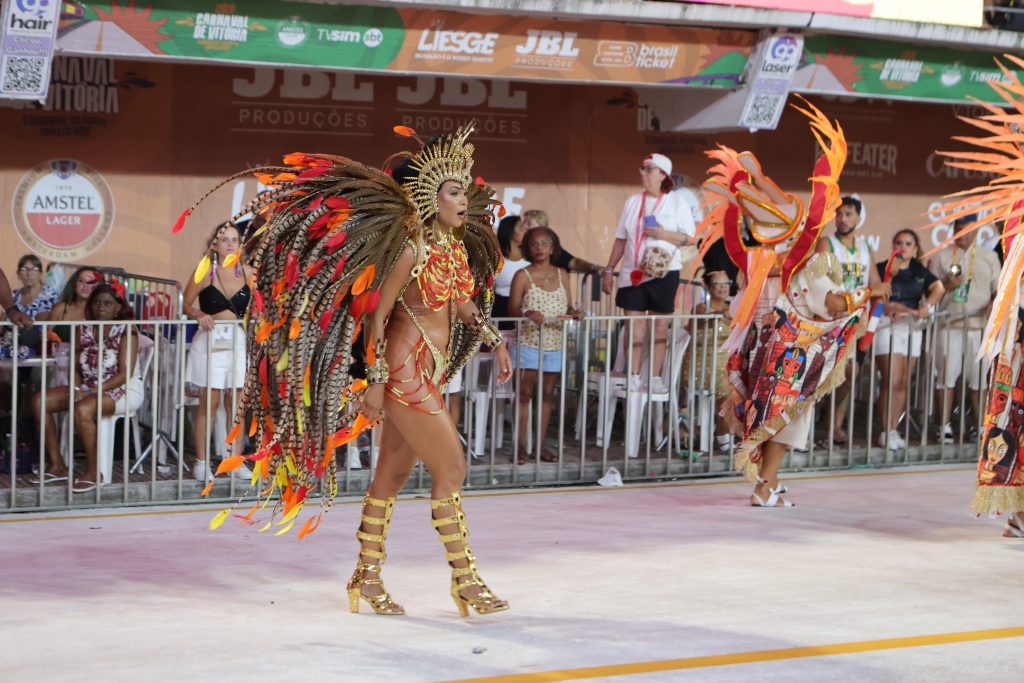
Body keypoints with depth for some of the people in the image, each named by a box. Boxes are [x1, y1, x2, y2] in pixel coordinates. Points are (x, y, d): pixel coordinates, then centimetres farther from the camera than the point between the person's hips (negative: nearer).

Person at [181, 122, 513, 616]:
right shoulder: (411, 249, -19)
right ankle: (465, 580, 4)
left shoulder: (456, 242, 7)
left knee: (393, 473, 13)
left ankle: (367, 577, 21)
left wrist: (494, 340, 18)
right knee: (451, 469, -5)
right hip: (405, 370, -8)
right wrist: (375, 380, -18)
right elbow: (375, 317, -17)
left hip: (429, 370, 8)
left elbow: (463, 301, 23)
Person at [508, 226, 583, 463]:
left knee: (547, 394, 8)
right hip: (528, 343, -4)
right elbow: (513, 309, -9)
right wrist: (528, 314, -29)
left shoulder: (561, 275, 8)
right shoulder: (523, 276, -4)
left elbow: (568, 308, 9)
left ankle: (541, 445, 14)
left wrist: (574, 313, -13)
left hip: (554, 344, 4)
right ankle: (521, 446, 0)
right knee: (525, 393, -3)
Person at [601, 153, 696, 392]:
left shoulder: (677, 203, 3)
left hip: (663, 272, -2)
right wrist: (609, 270, 9)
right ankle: (634, 377, 2)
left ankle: (655, 378, 6)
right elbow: (621, 239, 13)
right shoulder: (633, 202, 11)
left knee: (660, 326, 1)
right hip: (633, 272, 2)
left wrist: (663, 234, -16)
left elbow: (688, 237, 0)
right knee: (634, 325, -1)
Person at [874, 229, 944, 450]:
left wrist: (927, 306, -18)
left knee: (903, 383, 5)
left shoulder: (920, 271, 15)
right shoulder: (881, 269, 0)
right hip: (888, 326, -5)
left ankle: (894, 430, 11)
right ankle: (885, 432, -5)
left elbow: (938, 287, 0)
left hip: (912, 328, 5)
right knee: (892, 381, -11)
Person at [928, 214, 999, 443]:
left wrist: (995, 304, -8)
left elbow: (999, 287, 12)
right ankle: (945, 426, 5)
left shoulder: (989, 257, 13)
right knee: (945, 376, -2)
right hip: (948, 325, -1)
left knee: (980, 377, 1)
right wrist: (947, 285, -14)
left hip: (980, 325, 1)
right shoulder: (940, 256, 8)